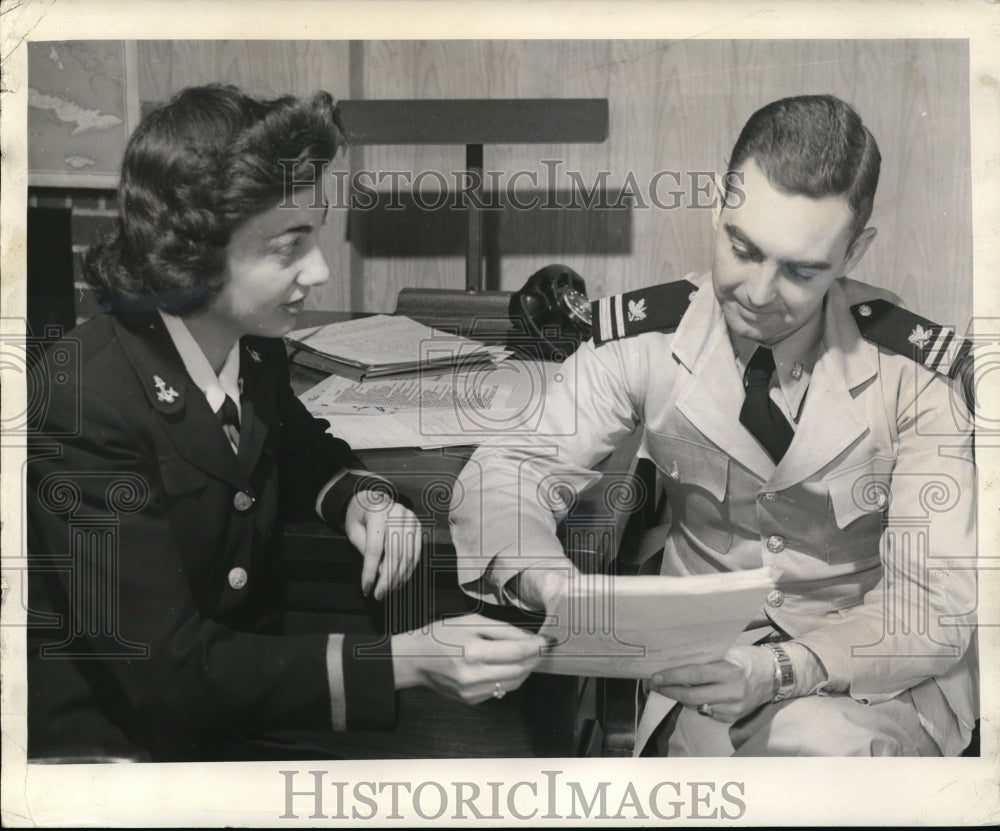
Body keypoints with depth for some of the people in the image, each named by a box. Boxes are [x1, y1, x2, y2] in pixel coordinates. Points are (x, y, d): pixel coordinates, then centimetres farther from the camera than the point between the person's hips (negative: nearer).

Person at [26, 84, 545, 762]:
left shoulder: (254, 347, -6)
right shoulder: (83, 406, -26)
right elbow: (166, 671, -26)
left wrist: (360, 500, -7)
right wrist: (407, 662, -31)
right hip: (118, 737, -6)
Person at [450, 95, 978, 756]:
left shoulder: (914, 373, -14)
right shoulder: (644, 340, -10)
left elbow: (939, 606, -15)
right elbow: (506, 472, -6)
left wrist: (779, 671, -32)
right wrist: (561, 590, -29)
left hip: (877, 668, 0)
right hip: (707, 649, 1)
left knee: (823, 742, -33)